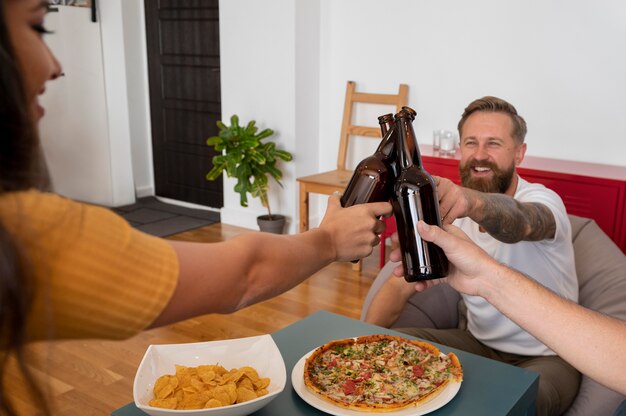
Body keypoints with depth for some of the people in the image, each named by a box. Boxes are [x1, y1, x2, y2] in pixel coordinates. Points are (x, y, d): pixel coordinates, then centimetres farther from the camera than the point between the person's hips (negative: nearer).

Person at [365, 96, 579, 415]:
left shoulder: (543, 200, -18)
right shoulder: (449, 210, -3)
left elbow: (518, 223, -45)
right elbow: (400, 286, -5)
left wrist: (473, 201, -67)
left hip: (546, 356, -4)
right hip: (478, 343, 5)